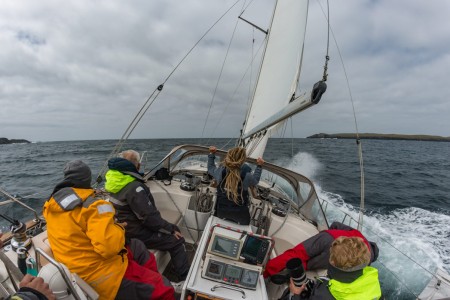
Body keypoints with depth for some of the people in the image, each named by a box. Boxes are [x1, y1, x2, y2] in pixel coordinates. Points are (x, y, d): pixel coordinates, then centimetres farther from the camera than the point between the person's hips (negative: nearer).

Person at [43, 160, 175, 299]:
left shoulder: (52, 204, 2)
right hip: (102, 275, -9)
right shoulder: (93, 205, -24)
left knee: (137, 247, 25)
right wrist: (118, 229, -14)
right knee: (163, 288, -2)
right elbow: (109, 245, -34)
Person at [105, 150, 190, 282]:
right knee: (177, 241, -4)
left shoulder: (117, 179, -2)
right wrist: (170, 229, -15)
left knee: (174, 228, 17)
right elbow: (149, 217, -26)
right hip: (136, 234, -9)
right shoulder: (134, 187, -29)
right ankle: (185, 279, 7)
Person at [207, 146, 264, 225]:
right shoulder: (246, 176, -22)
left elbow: (210, 168, 8)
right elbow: (255, 181, 3)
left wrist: (211, 154, 20)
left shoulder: (220, 171, -17)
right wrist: (259, 166, 15)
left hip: (221, 212, 2)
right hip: (240, 214, -1)